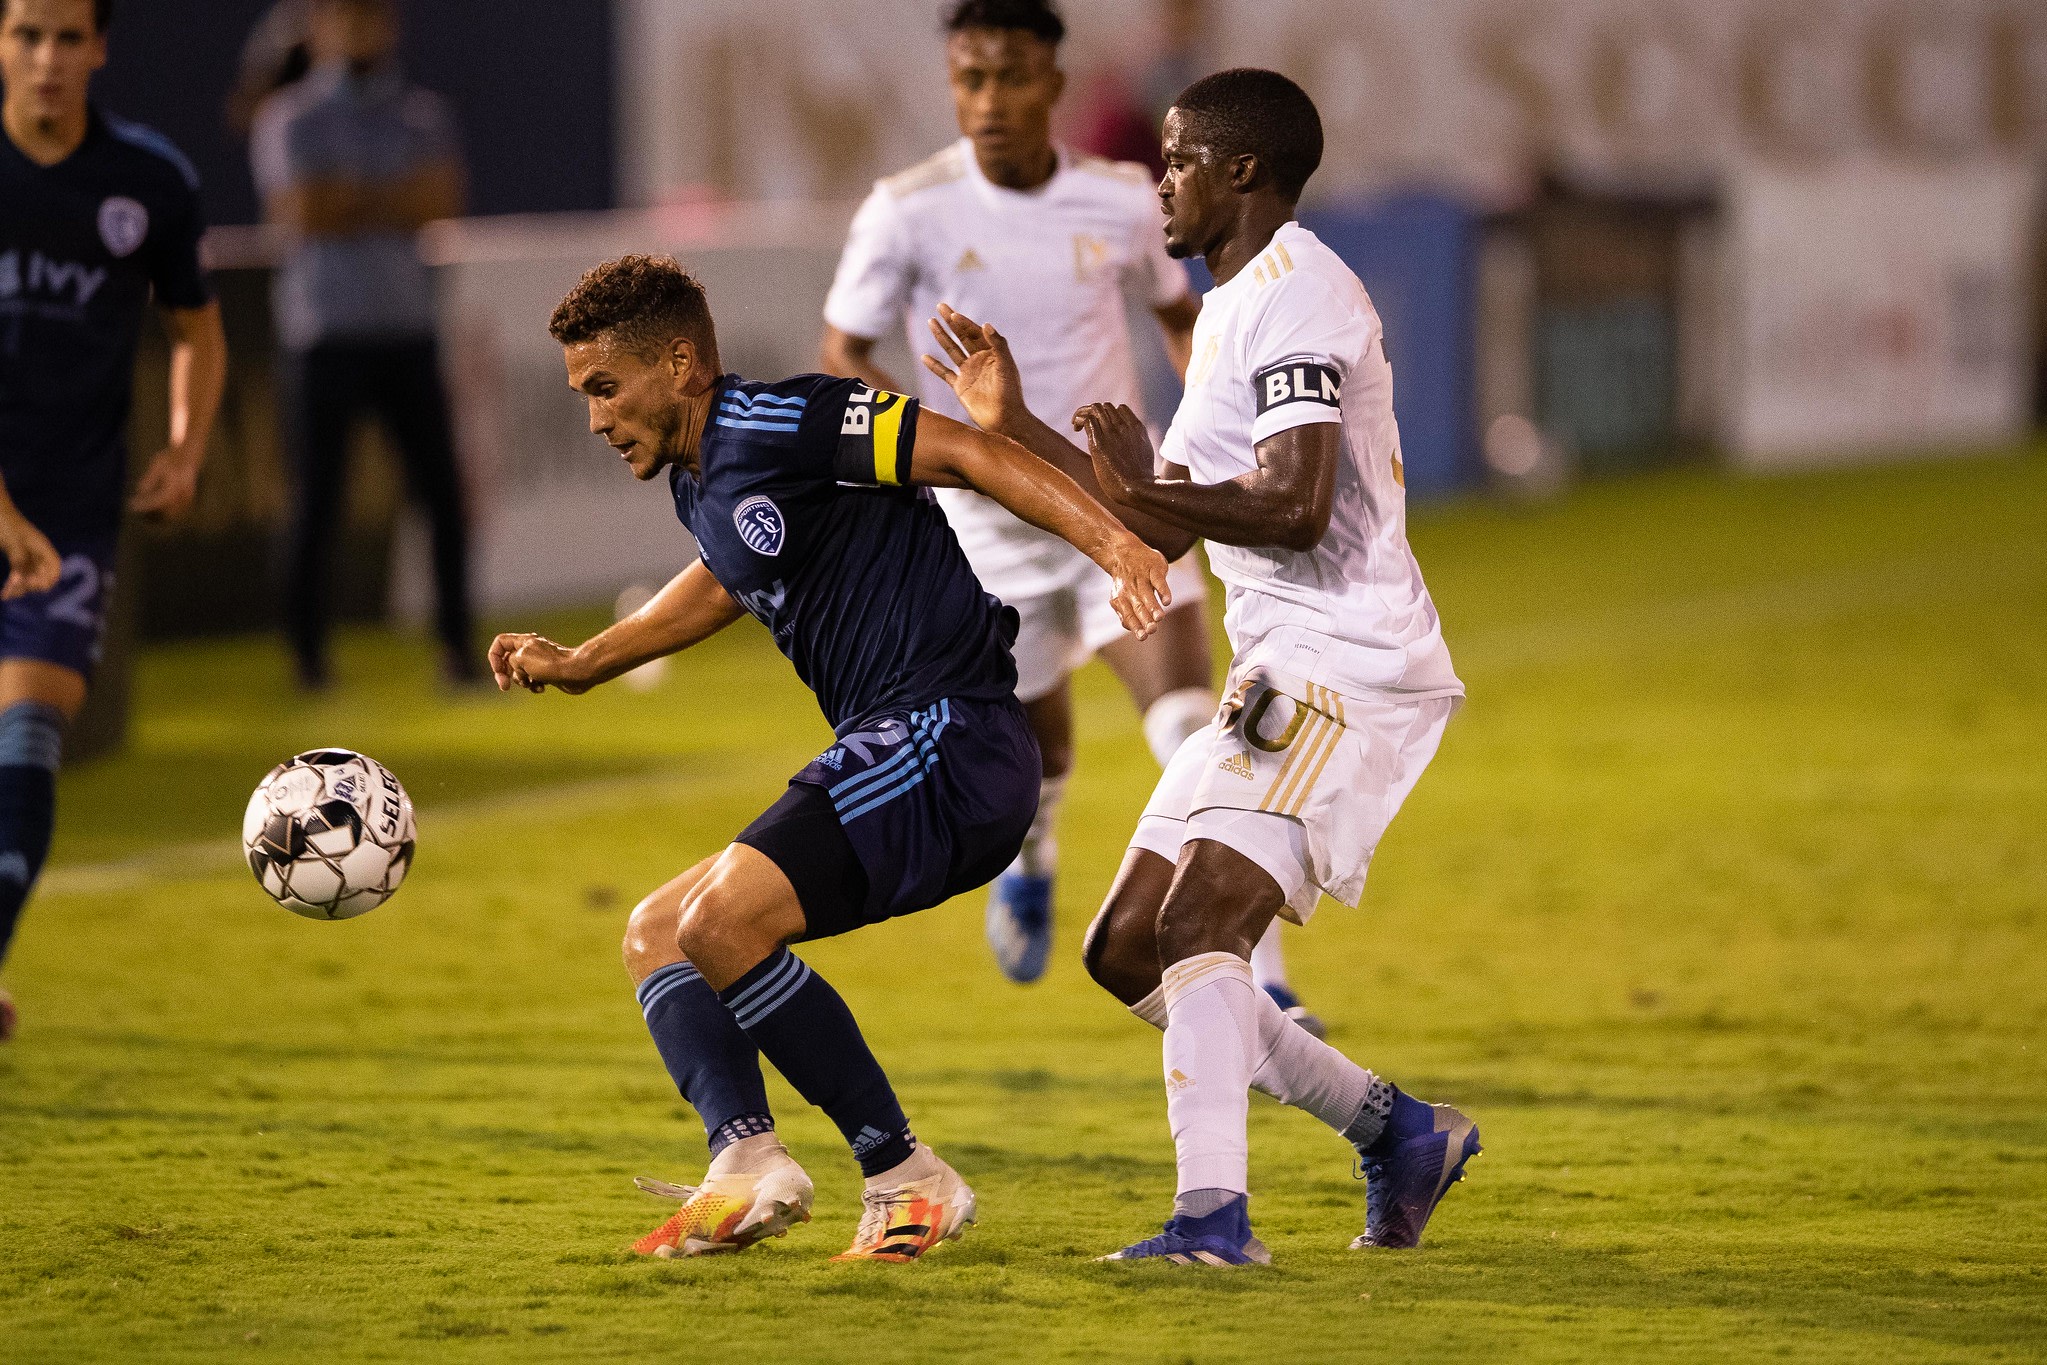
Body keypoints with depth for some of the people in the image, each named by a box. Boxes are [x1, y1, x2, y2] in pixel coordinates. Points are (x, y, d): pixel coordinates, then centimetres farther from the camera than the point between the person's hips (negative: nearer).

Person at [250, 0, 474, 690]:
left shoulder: (422, 113, 12)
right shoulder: (287, 117, 1)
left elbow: (442, 200, -4)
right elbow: (300, 213, -14)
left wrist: (352, 201, -12)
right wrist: (392, 204, -5)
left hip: (405, 328, 4)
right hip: (322, 332, -4)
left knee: (442, 491, 0)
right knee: (317, 497, -5)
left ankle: (456, 646, 8)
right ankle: (307, 654, 1)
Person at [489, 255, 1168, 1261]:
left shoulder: (777, 425, -11)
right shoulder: (698, 483, 17)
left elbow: (967, 455, -18)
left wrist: (1115, 545, -29)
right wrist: (580, 665, 42)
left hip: (948, 739, -11)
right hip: (893, 753, 11)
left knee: (720, 922, -22)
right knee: (655, 935, 8)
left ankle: (902, 1175, -15)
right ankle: (746, 1160, -9)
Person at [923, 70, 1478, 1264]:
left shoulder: (1296, 293, -12)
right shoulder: (1236, 310, 21)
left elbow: (1296, 508, -24)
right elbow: (1163, 528, 27)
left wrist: (1141, 486, -15)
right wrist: (1015, 428, 26)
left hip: (1346, 667, -11)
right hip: (1284, 673, 11)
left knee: (1200, 922, -24)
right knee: (1129, 953, 9)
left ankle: (1215, 1211, -33)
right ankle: (1397, 1130, 15)